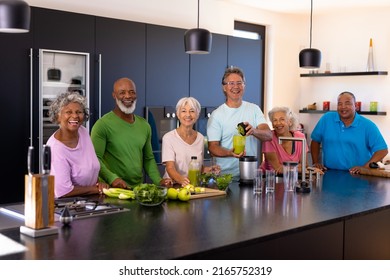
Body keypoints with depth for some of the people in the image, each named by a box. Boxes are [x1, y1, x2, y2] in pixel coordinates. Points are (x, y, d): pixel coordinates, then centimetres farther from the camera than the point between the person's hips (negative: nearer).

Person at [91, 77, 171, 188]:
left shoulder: (144, 125, 14)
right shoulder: (102, 124, -5)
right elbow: (95, 158, -10)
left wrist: (159, 180, 6)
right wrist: (112, 178, -24)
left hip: (139, 188, 5)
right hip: (112, 189, -5)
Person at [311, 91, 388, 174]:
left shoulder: (368, 126, 1)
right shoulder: (327, 119, 6)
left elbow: (382, 150, -1)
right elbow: (315, 140, 17)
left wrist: (365, 167, -12)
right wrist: (316, 162, 8)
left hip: (356, 176, -1)